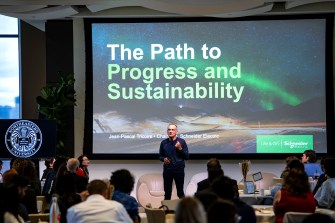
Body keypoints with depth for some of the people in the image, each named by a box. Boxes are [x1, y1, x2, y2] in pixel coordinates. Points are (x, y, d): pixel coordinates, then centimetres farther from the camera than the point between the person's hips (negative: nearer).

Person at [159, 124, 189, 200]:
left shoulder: (182, 142, -1)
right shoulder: (163, 143, 7)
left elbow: (186, 157, -2)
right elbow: (160, 156, 16)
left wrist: (180, 148, -16)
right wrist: (163, 159, -6)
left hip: (179, 169, -2)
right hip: (167, 170, 2)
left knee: (180, 192, 2)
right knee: (167, 193, 4)